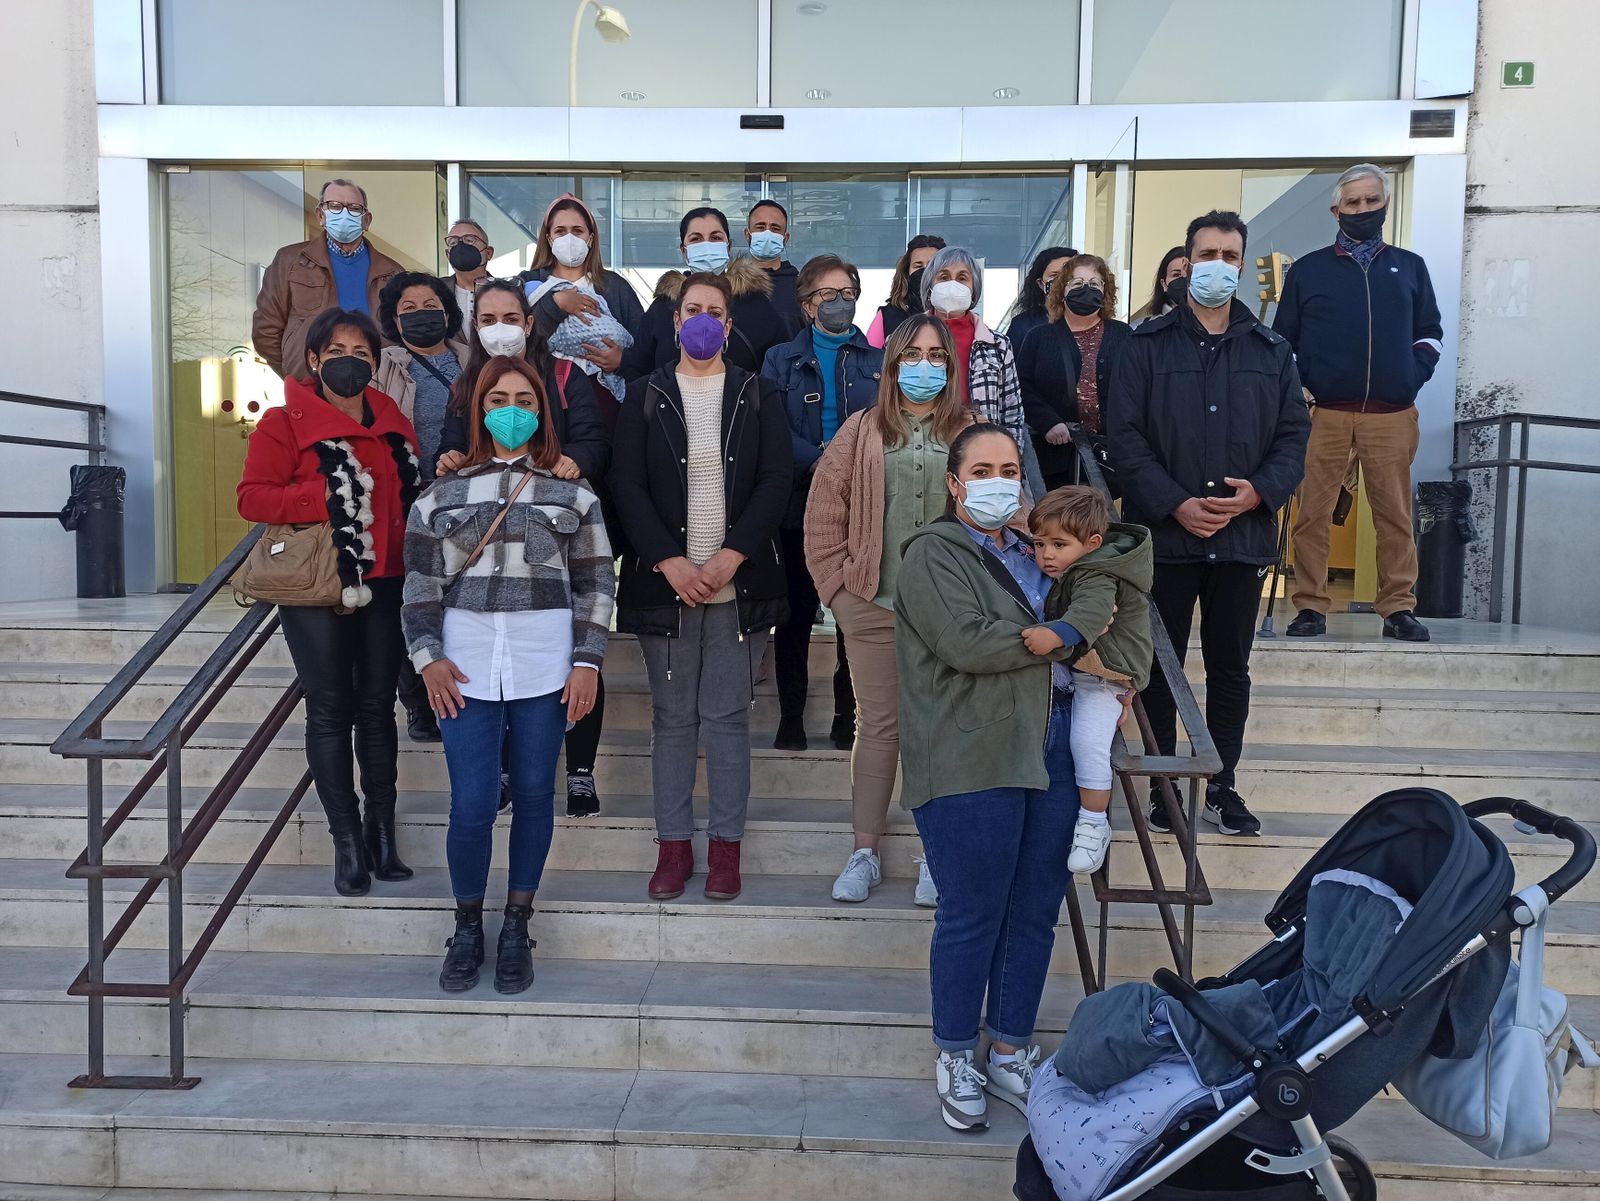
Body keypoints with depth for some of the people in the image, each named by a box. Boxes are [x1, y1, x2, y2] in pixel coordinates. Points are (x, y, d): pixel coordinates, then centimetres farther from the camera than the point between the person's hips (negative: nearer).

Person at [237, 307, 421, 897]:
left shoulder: (395, 424, 13)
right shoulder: (284, 422, -1)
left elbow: (413, 497, 24)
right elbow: (252, 497, -10)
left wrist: (419, 481, 3)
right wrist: (325, 496, -19)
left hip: (384, 585, 4)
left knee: (378, 705, 9)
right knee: (331, 709, -2)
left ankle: (381, 828, 19)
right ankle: (347, 838, 6)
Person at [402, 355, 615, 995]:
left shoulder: (572, 491, 7)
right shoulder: (445, 492, 10)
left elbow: (595, 583, 5)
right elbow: (421, 581, 8)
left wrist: (587, 661, -3)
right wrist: (428, 655, -3)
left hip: (545, 660, 0)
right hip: (465, 660, 0)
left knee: (534, 796, 6)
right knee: (470, 805, -3)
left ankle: (517, 928, 24)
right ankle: (467, 927, 20)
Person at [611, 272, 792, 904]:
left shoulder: (758, 395, 7)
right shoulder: (645, 396, 8)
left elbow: (776, 480, -1)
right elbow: (627, 485, 0)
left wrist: (732, 556, -13)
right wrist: (670, 561, -11)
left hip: (740, 583, 0)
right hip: (664, 582, 1)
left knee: (727, 716, 2)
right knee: (672, 717, 6)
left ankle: (726, 845, 13)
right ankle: (673, 844, 16)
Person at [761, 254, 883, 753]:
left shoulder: (878, 361, 11)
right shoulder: (782, 360, 8)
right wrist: (826, 461, -18)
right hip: (801, 504, -1)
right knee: (796, 614, 4)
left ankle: (848, 718, 15)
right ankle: (791, 718, 14)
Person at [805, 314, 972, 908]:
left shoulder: (972, 432, 4)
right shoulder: (862, 430, 5)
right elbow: (823, 512, 5)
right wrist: (839, 586, 1)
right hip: (873, 607, 0)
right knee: (877, 724, 7)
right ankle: (864, 852, 17)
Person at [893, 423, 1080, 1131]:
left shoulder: (1031, 554, 21)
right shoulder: (933, 555, -2)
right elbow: (966, 642, -17)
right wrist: (1064, 641, -8)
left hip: (1050, 752, 7)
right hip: (972, 761, -7)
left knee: (1035, 911, 10)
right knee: (972, 916, 1)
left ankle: (1010, 1055, 25)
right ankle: (955, 1059, 18)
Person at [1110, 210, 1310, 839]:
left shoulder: (1271, 350, 10)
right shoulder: (1148, 344, 1)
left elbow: (1294, 432, 8)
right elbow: (1126, 435, -6)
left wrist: (1259, 491, -10)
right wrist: (1175, 504, -15)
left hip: (1244, 534, 3)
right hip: (1165, 532, -2)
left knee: (1230, 667, 10)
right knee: (1161, 665, 6)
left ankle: (1221, 787, 22)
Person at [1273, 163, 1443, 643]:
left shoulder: (1410, 267, 17)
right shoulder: (1308, 270, 11)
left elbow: (1429, 333, 20)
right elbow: (1282, 339, 11)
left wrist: (1412, 377, 4)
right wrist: (1295, 388, -2)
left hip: (1392, 416, 1)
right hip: (1323, 414, -1)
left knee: (1395, 514, 1)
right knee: (1313, 513, -3)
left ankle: (1398, 608, 8)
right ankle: (1310, 607, 3)